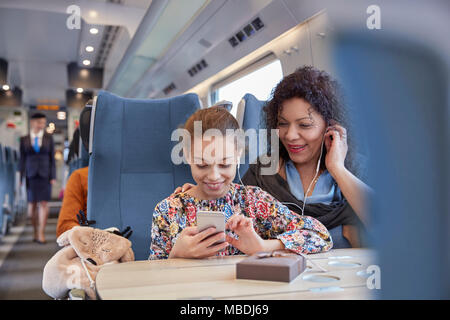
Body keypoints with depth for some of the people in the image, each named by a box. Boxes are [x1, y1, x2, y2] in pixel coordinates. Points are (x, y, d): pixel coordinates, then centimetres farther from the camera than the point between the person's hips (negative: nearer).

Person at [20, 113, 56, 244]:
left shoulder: (48, 138, 5)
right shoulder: (24, 139, 5)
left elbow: (52, 158, 5)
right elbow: (22, 159, 5)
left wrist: (53, 176, -1)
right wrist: (22, 177, -1)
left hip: (45, 175, 0)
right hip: (31, 175, 1)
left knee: (44, 203, -5)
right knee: (32, 204, 5)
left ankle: (41, 233, -2)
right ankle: (35, 231, 17)